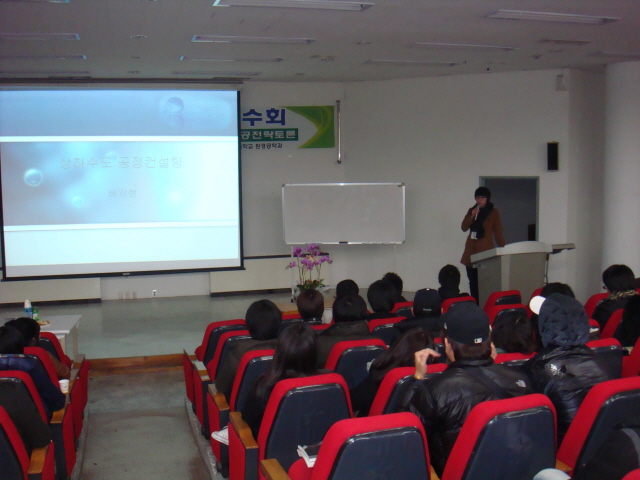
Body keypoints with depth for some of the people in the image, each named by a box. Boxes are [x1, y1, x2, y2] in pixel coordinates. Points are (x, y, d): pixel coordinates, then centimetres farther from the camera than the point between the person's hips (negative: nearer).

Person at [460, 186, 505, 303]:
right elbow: (464, 228, 7)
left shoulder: (494, 212, 6)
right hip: (471, 249, 4)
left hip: (485, 249, -4)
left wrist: (502, 248, -5)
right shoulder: (471, 210, 16)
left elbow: (498, 232, 3)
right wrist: (472, 216, -7)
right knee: (473, 281, 2)